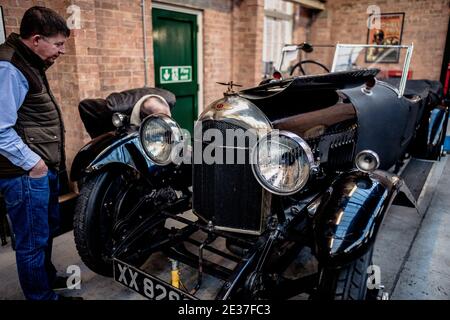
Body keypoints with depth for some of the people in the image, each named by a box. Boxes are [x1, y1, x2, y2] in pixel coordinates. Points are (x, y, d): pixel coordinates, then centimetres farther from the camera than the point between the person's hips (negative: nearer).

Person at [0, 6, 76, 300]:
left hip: (45, 168, 10)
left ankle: (47, 276, 46)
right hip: (26, 174, -10)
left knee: (48, 229, 25)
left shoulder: (30, 63, 14)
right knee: (33, 241, 6)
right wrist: (32, 163, -19)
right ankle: (42, 295, 24)